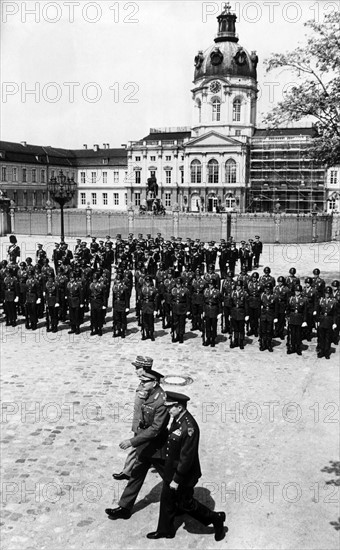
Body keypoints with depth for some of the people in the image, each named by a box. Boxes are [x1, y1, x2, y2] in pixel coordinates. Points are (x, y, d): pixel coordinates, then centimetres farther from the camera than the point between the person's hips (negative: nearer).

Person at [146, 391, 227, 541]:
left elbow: (187, 457, -28)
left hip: (184, 473, -8)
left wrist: (177, 479, -21)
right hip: (172, 470, 9)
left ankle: (216, 518, 28)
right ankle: (165, 530, 39)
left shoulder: (189, 427, -32)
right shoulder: (176, 419, -3)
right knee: (167, 499, 20)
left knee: (186, 504, 10)